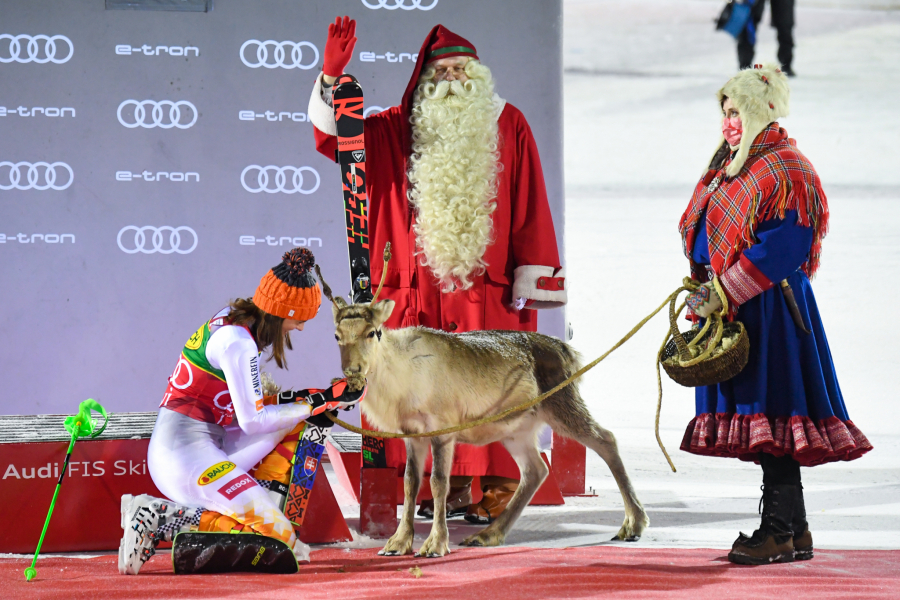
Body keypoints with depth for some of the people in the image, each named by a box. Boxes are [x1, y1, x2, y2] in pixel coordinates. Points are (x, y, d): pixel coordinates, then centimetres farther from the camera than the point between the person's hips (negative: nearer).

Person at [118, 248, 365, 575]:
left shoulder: (233, 318, 11)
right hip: (187, 454, -10)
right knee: (276, 535, -14)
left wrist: (301, 400, 8)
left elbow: (246, 403, 19)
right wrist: (319, 402, -9)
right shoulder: (238, 342, -17)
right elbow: (252, 420, -16)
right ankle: (159, 518, -12)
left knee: (297, 421, 12)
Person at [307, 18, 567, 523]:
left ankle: (495, 493, -1)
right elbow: (334, 136, 7)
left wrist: (528, 284, -1)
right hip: (422, 289, 2)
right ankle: (451, 488, 7)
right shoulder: (400, 129, 9)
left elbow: (530, 207, 5)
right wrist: (332, 74, -8)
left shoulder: (509, 126, 6)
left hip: (487, 290, -2)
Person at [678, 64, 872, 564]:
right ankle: (794, 532, 13)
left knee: (771, 417, -9)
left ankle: (781, 530, -7)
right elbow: (708, 235, 23)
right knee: (764, 419, 9)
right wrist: (706, 289, 6)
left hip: (769, 310, -9)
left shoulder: (785, 168, -10)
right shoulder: (730, 167, 18)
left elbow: (783, 247, -19)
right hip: (732, 308, 9)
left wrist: (722, 292, -20)